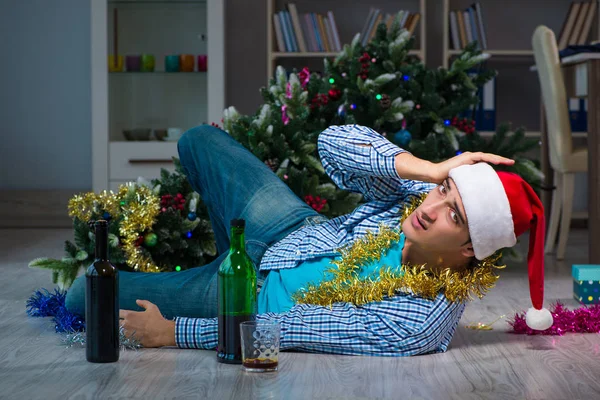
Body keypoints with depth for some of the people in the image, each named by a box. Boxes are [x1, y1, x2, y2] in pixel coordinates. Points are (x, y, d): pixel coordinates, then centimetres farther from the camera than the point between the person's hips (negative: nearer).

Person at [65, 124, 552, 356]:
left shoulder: (417, 323, -38)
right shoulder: (423, 192, -22)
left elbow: (292, 331, -34)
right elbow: (334, 140, -27)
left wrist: (173, 332, -28)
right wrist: (428, 169, -40)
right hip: (294, 229, 5)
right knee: (200, 139, 20)